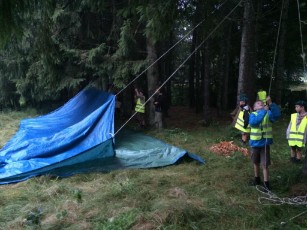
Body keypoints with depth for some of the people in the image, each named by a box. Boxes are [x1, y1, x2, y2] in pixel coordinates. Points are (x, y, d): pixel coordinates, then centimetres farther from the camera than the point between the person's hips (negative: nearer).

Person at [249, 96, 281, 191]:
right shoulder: (253, 114, -5)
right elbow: (252, 122, -28)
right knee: (256, 162, 17)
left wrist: (270, 103, -37)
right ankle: (257, 178, 35)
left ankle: (266, 182, 10)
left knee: (265, 164, -1)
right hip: (255, 143, 1)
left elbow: (277, 115, -25)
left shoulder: (268, 114, -3)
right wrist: (264, 111, -34)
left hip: (265, 143, -1)